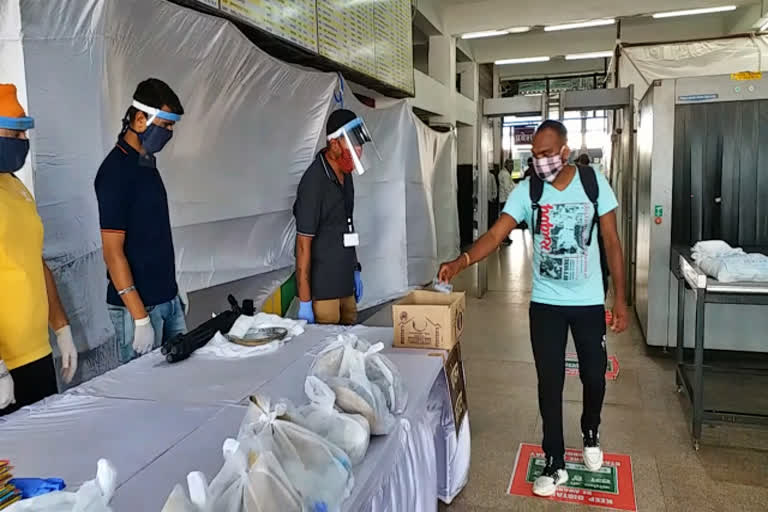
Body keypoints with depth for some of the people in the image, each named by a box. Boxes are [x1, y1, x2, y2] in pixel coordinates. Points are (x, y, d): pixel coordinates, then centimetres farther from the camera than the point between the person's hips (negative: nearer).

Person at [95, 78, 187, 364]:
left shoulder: (147, 162, 9)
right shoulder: (116, 171, -16)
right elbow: (113, 251, -18)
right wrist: (140, 317, -19)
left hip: (167, 297, 8)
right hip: (137, 304, -8)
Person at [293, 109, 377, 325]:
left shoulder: (345, 174, 6)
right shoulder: (314, 182, -19)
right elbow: (303, 244, -18)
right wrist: (304, 302, -17)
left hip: (345, 284, 8)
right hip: (322, 289, -8)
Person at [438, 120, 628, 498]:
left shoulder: (594, 182, -7)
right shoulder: (527, 191, -8)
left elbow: (612, 242, -3)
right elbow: (496, 234, -17)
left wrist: (619, 299, -4)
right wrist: (461, 261, -36)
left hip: (589, 302, 0)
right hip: (545, 303, 0)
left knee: (594, 376, 12)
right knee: (549, 383, 5)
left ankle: (590, 434, 44)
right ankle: (555, 464, 20)